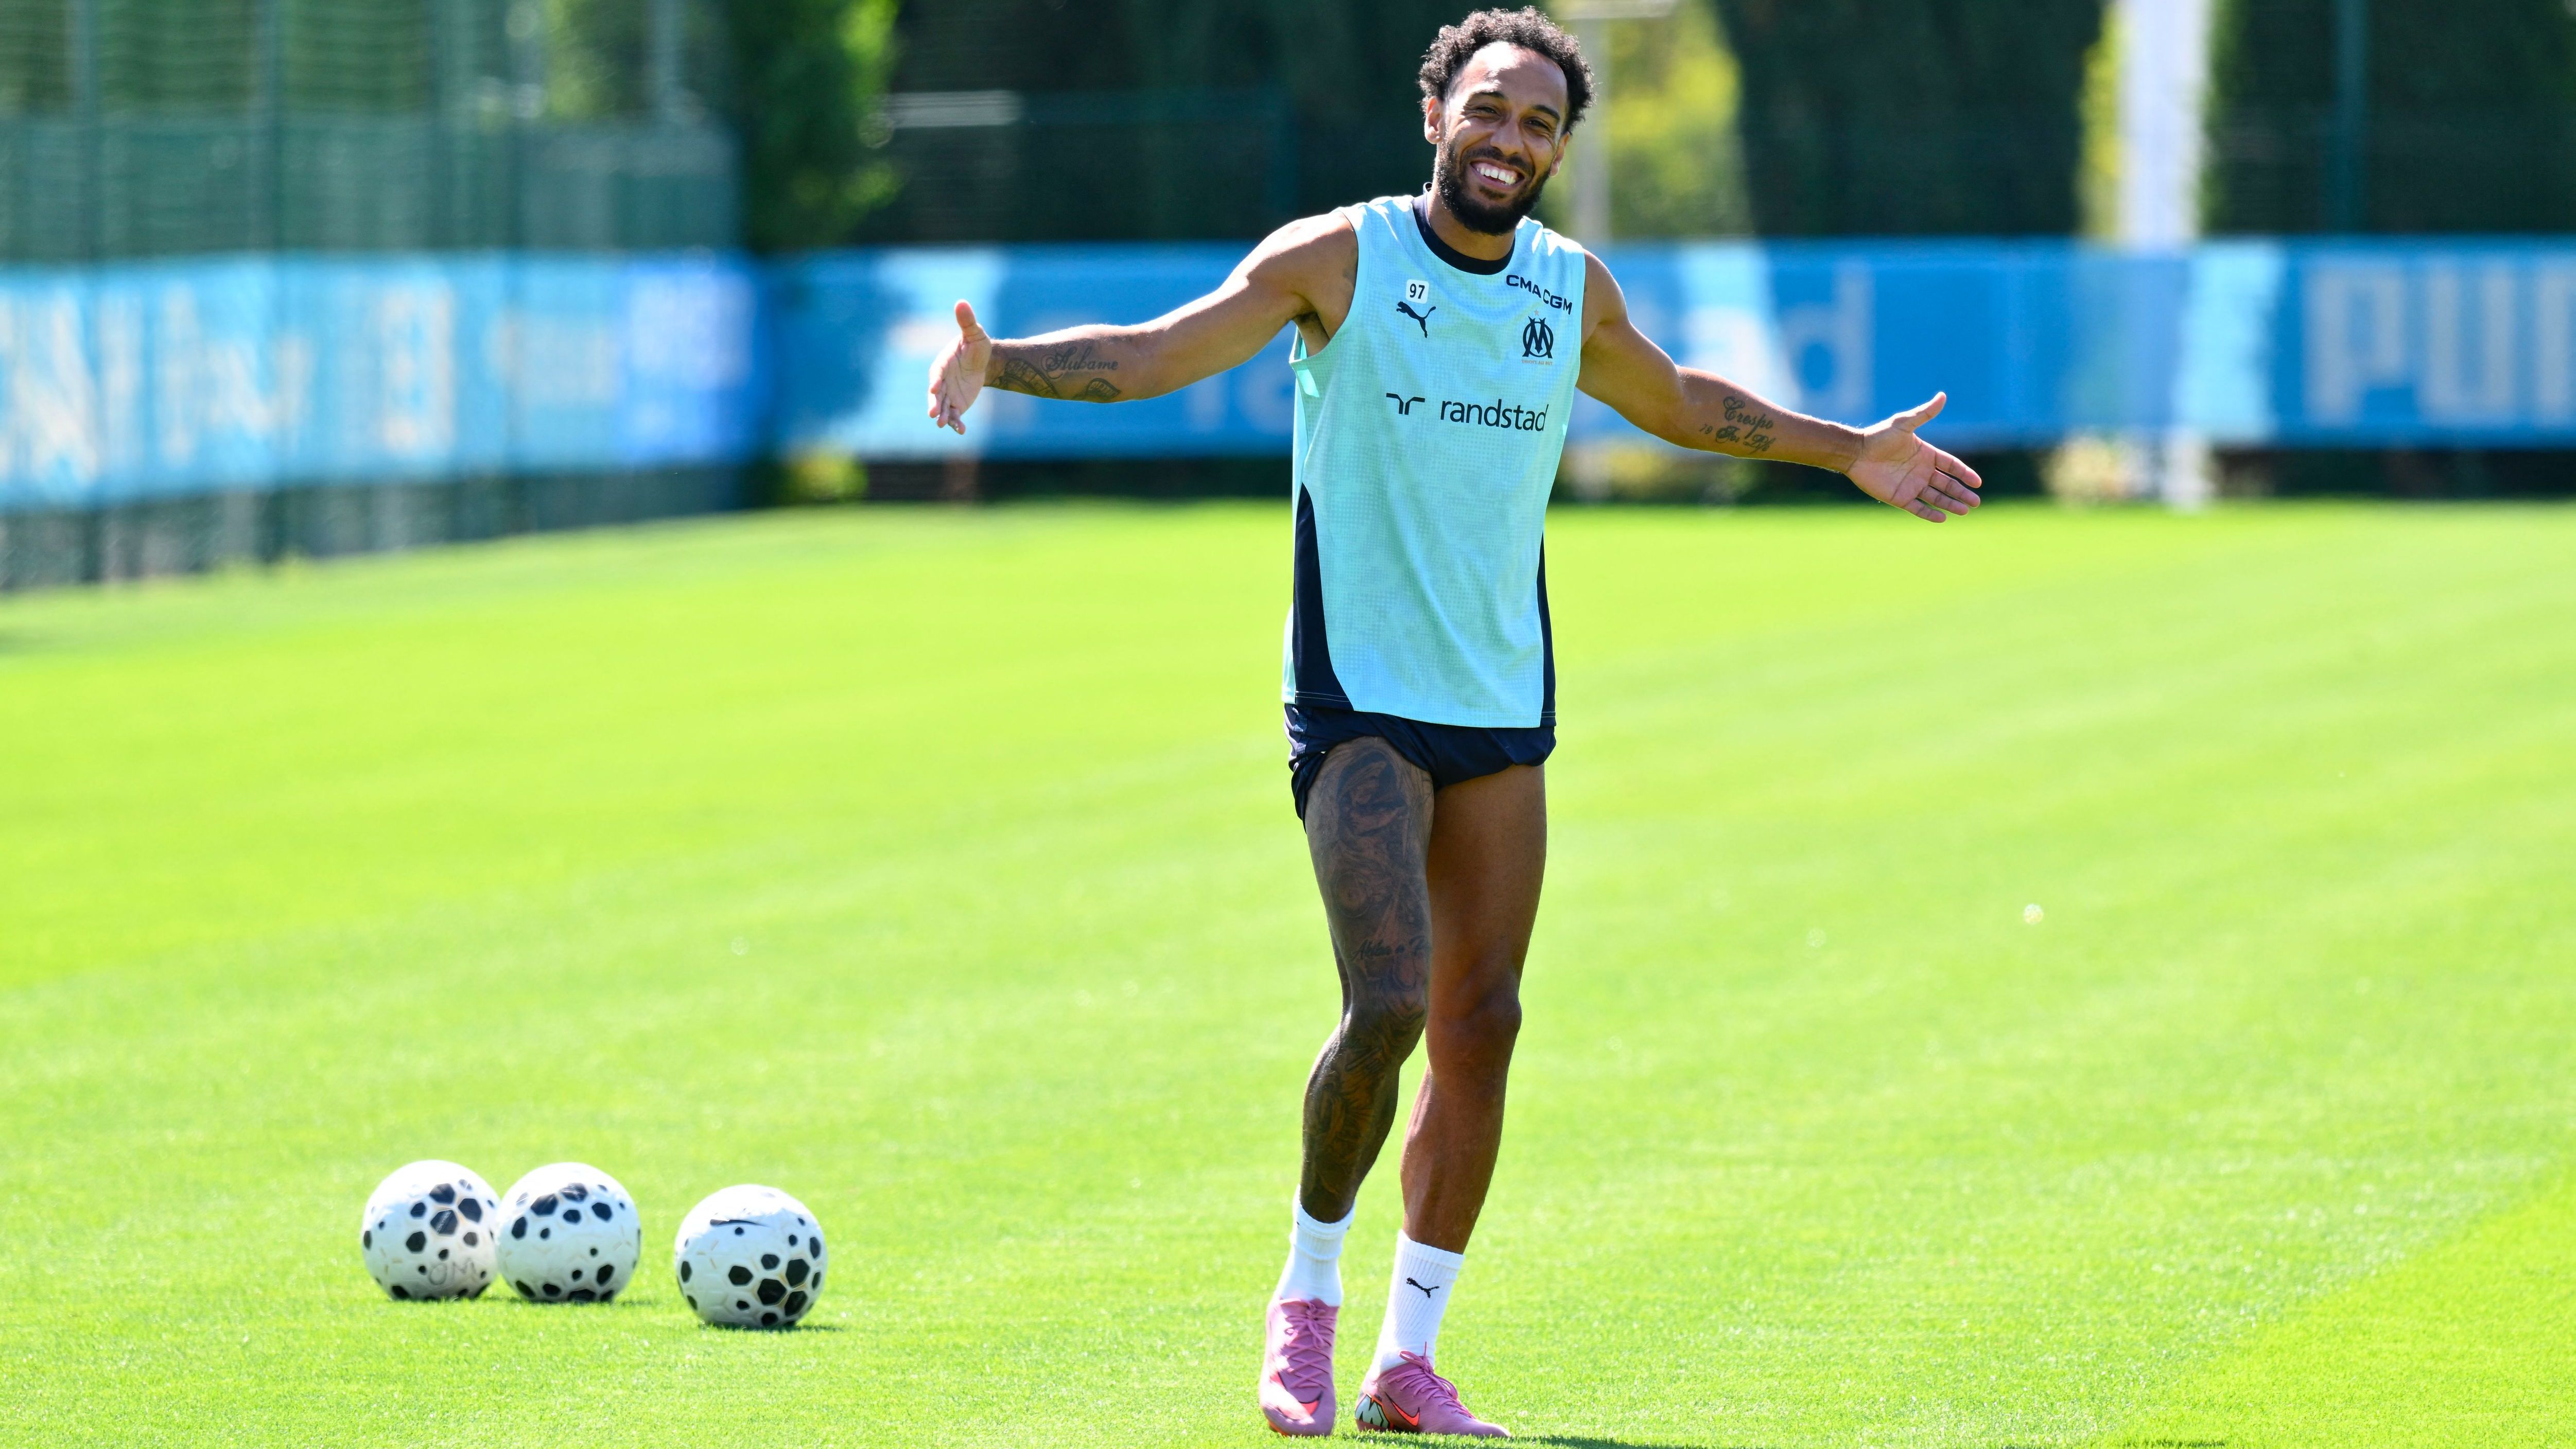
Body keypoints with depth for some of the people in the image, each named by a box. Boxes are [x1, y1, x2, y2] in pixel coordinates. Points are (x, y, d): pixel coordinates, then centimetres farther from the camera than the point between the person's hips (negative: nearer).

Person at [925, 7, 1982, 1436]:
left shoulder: (1574, 291, 6)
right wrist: (999, 364, -29)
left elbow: (1678, 403, 27)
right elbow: (1152, 354, -12)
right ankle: (1308, 1290, 3)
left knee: (1479, 1025, 3)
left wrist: (1849, 450, 29)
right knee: (1389, 1006, -20)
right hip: (1358, 706, -5)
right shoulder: (1338, 259, -7)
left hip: (1504, 712, 5)